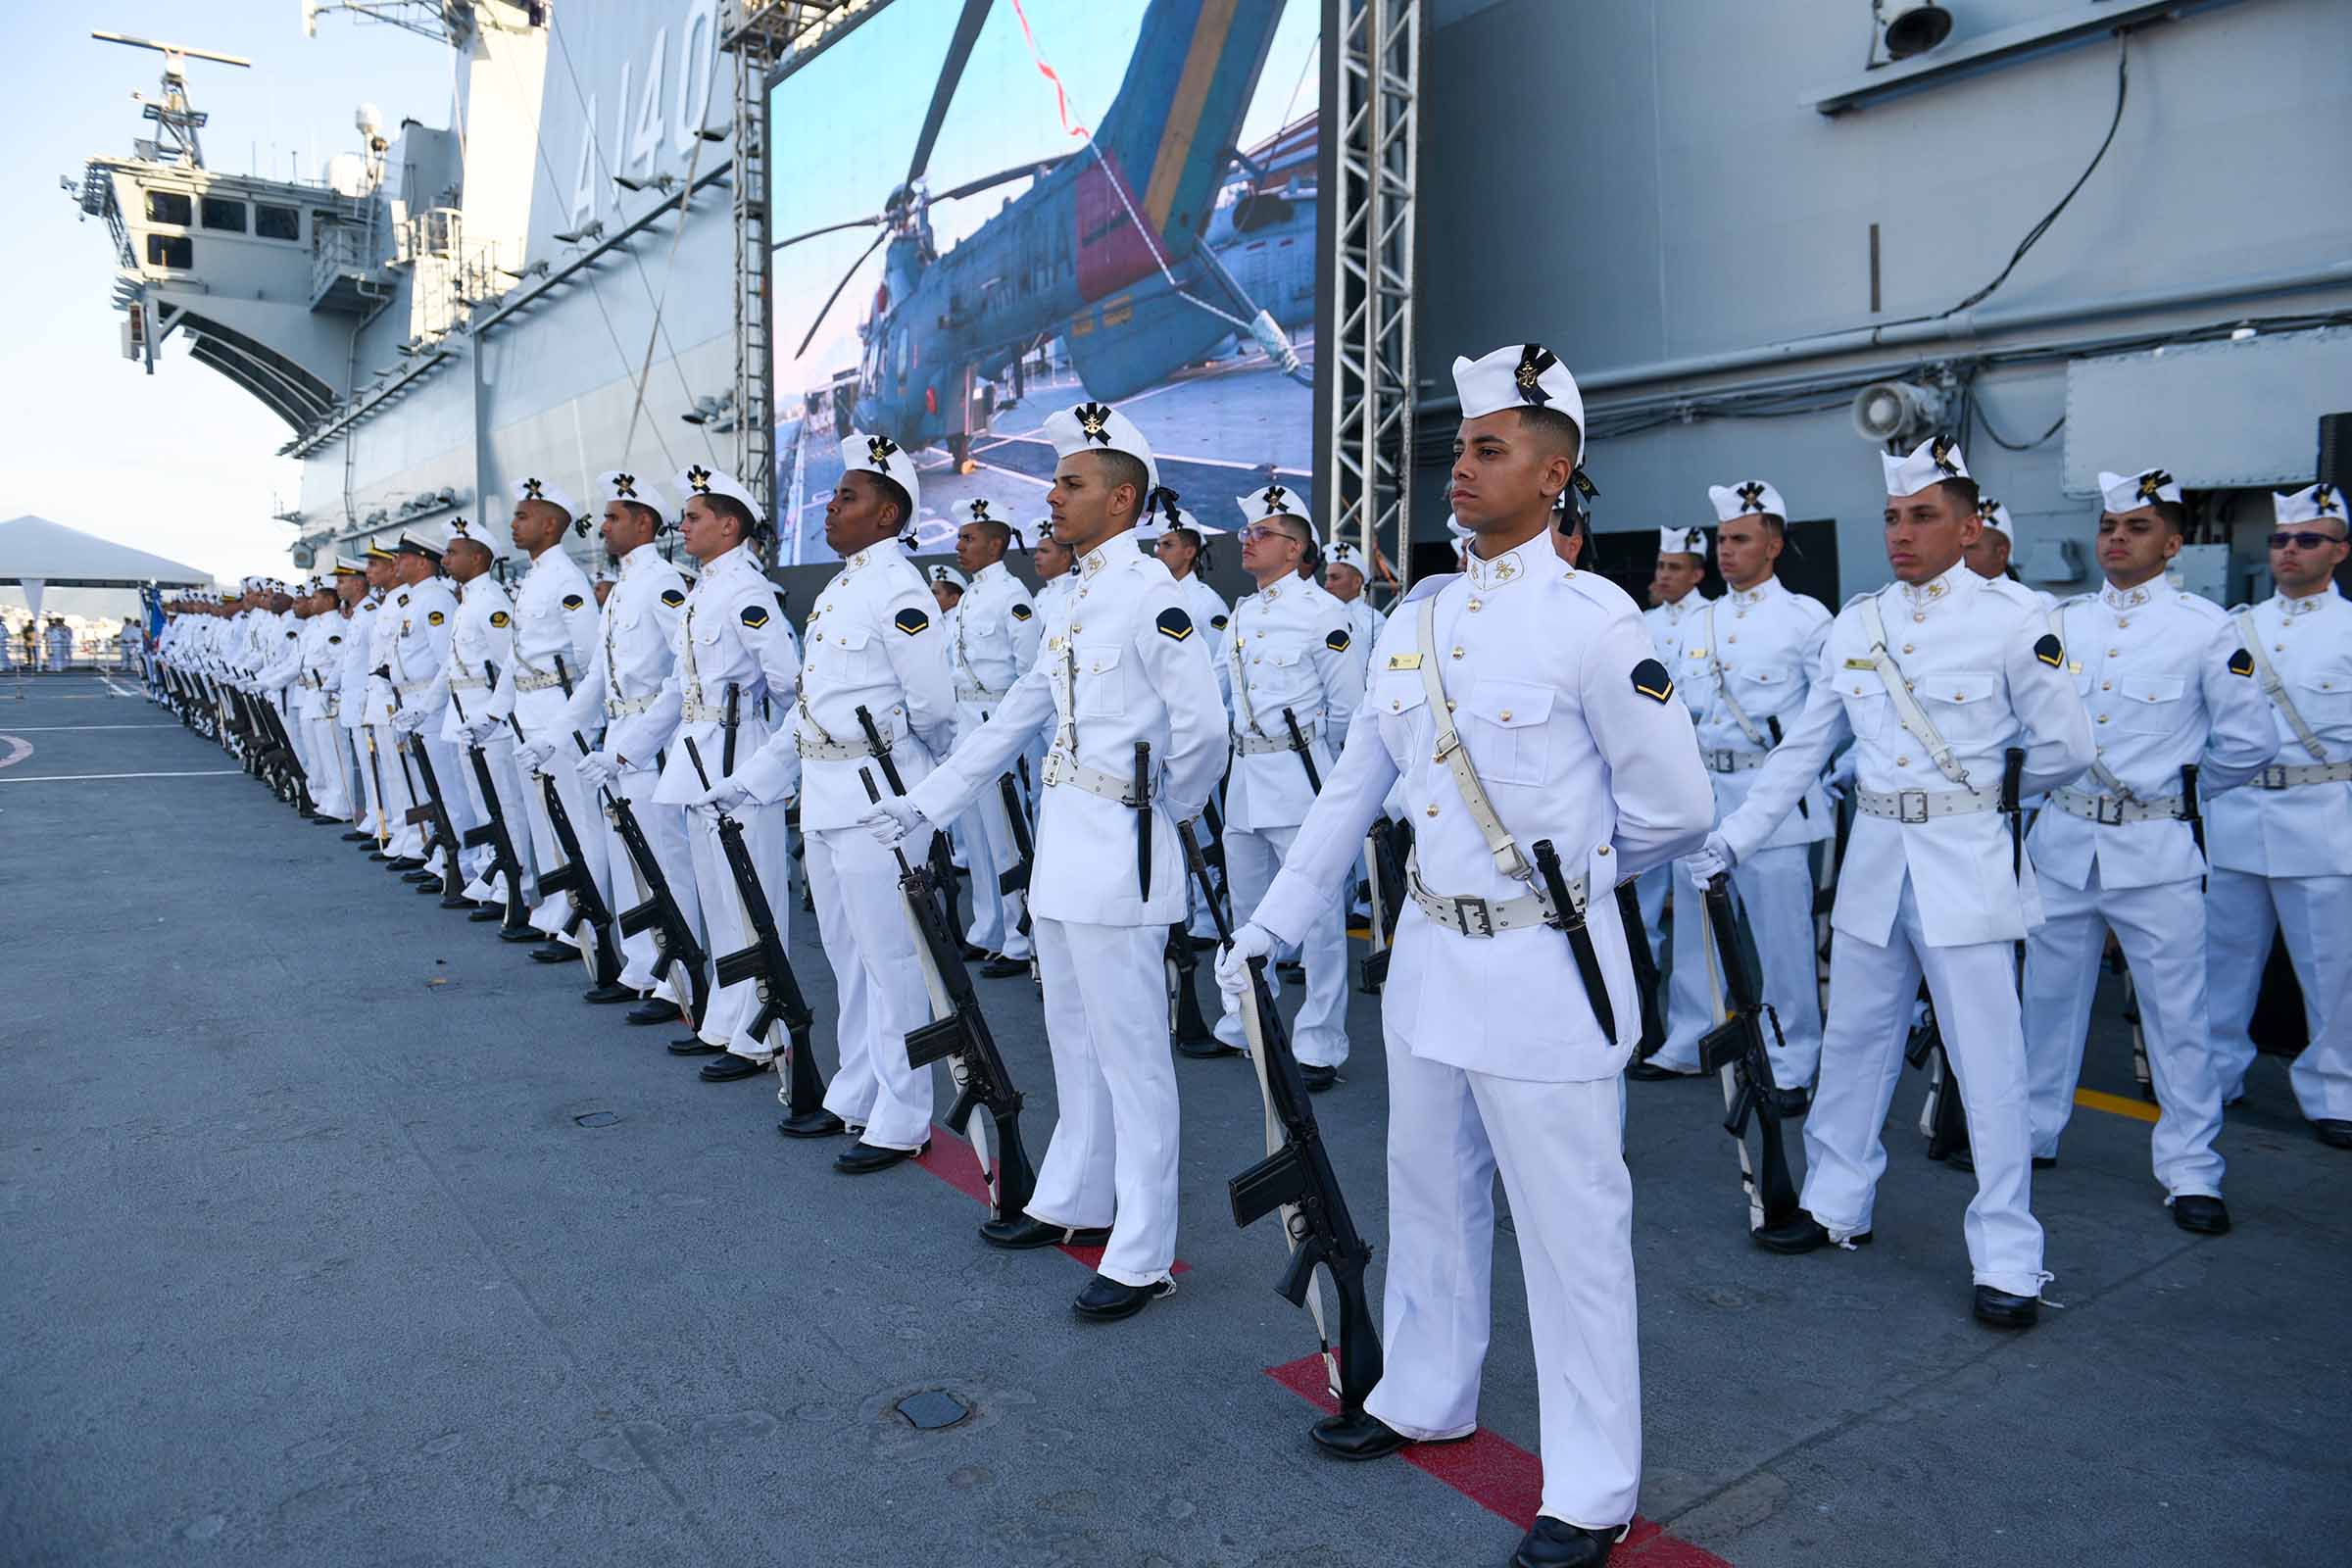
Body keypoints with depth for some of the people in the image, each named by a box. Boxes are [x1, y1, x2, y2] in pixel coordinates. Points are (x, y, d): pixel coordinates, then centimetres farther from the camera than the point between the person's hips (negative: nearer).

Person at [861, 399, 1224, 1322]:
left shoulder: (1149, 593, -13)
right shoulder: (1075, 598, 15)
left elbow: (1202, 729, -18)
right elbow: (1015, 719, 19)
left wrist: (1163, 810, -3)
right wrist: (924, 805, 17)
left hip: (1116, 854, -9)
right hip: (1062, 847, 9)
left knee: (1130, 1053, -1)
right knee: (1074, 1040, 19)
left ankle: (1143, 1256, 10)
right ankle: (1075, 1203, 35)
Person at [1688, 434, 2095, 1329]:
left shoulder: (2011, 618, -7)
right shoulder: (1856, 623, 7)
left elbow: (2066, 749, -2)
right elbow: (1803, 747, 9)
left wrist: (1978, 797, 8)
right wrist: (1733, 840, 5)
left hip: (1968, 863, -5)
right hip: (1875, 857, 5)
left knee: (1988, 1061, 0)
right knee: (1853, 1042, 14)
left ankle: (2007, 1259, 13)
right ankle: (1837, 1206, 30)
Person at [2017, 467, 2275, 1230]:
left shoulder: (2206, 626, -3)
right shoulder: (2058, 622, 7)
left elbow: (2249, 740, 0)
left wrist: (2178, 788, 8)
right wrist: (2050, 781, 7)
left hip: (2155, 848, -3)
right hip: (2062, 838, 4)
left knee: (2177, 1009, 1)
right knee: (2049, 994, 13)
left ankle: (2190, 1171, 13)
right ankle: (2034, 1130, 28)